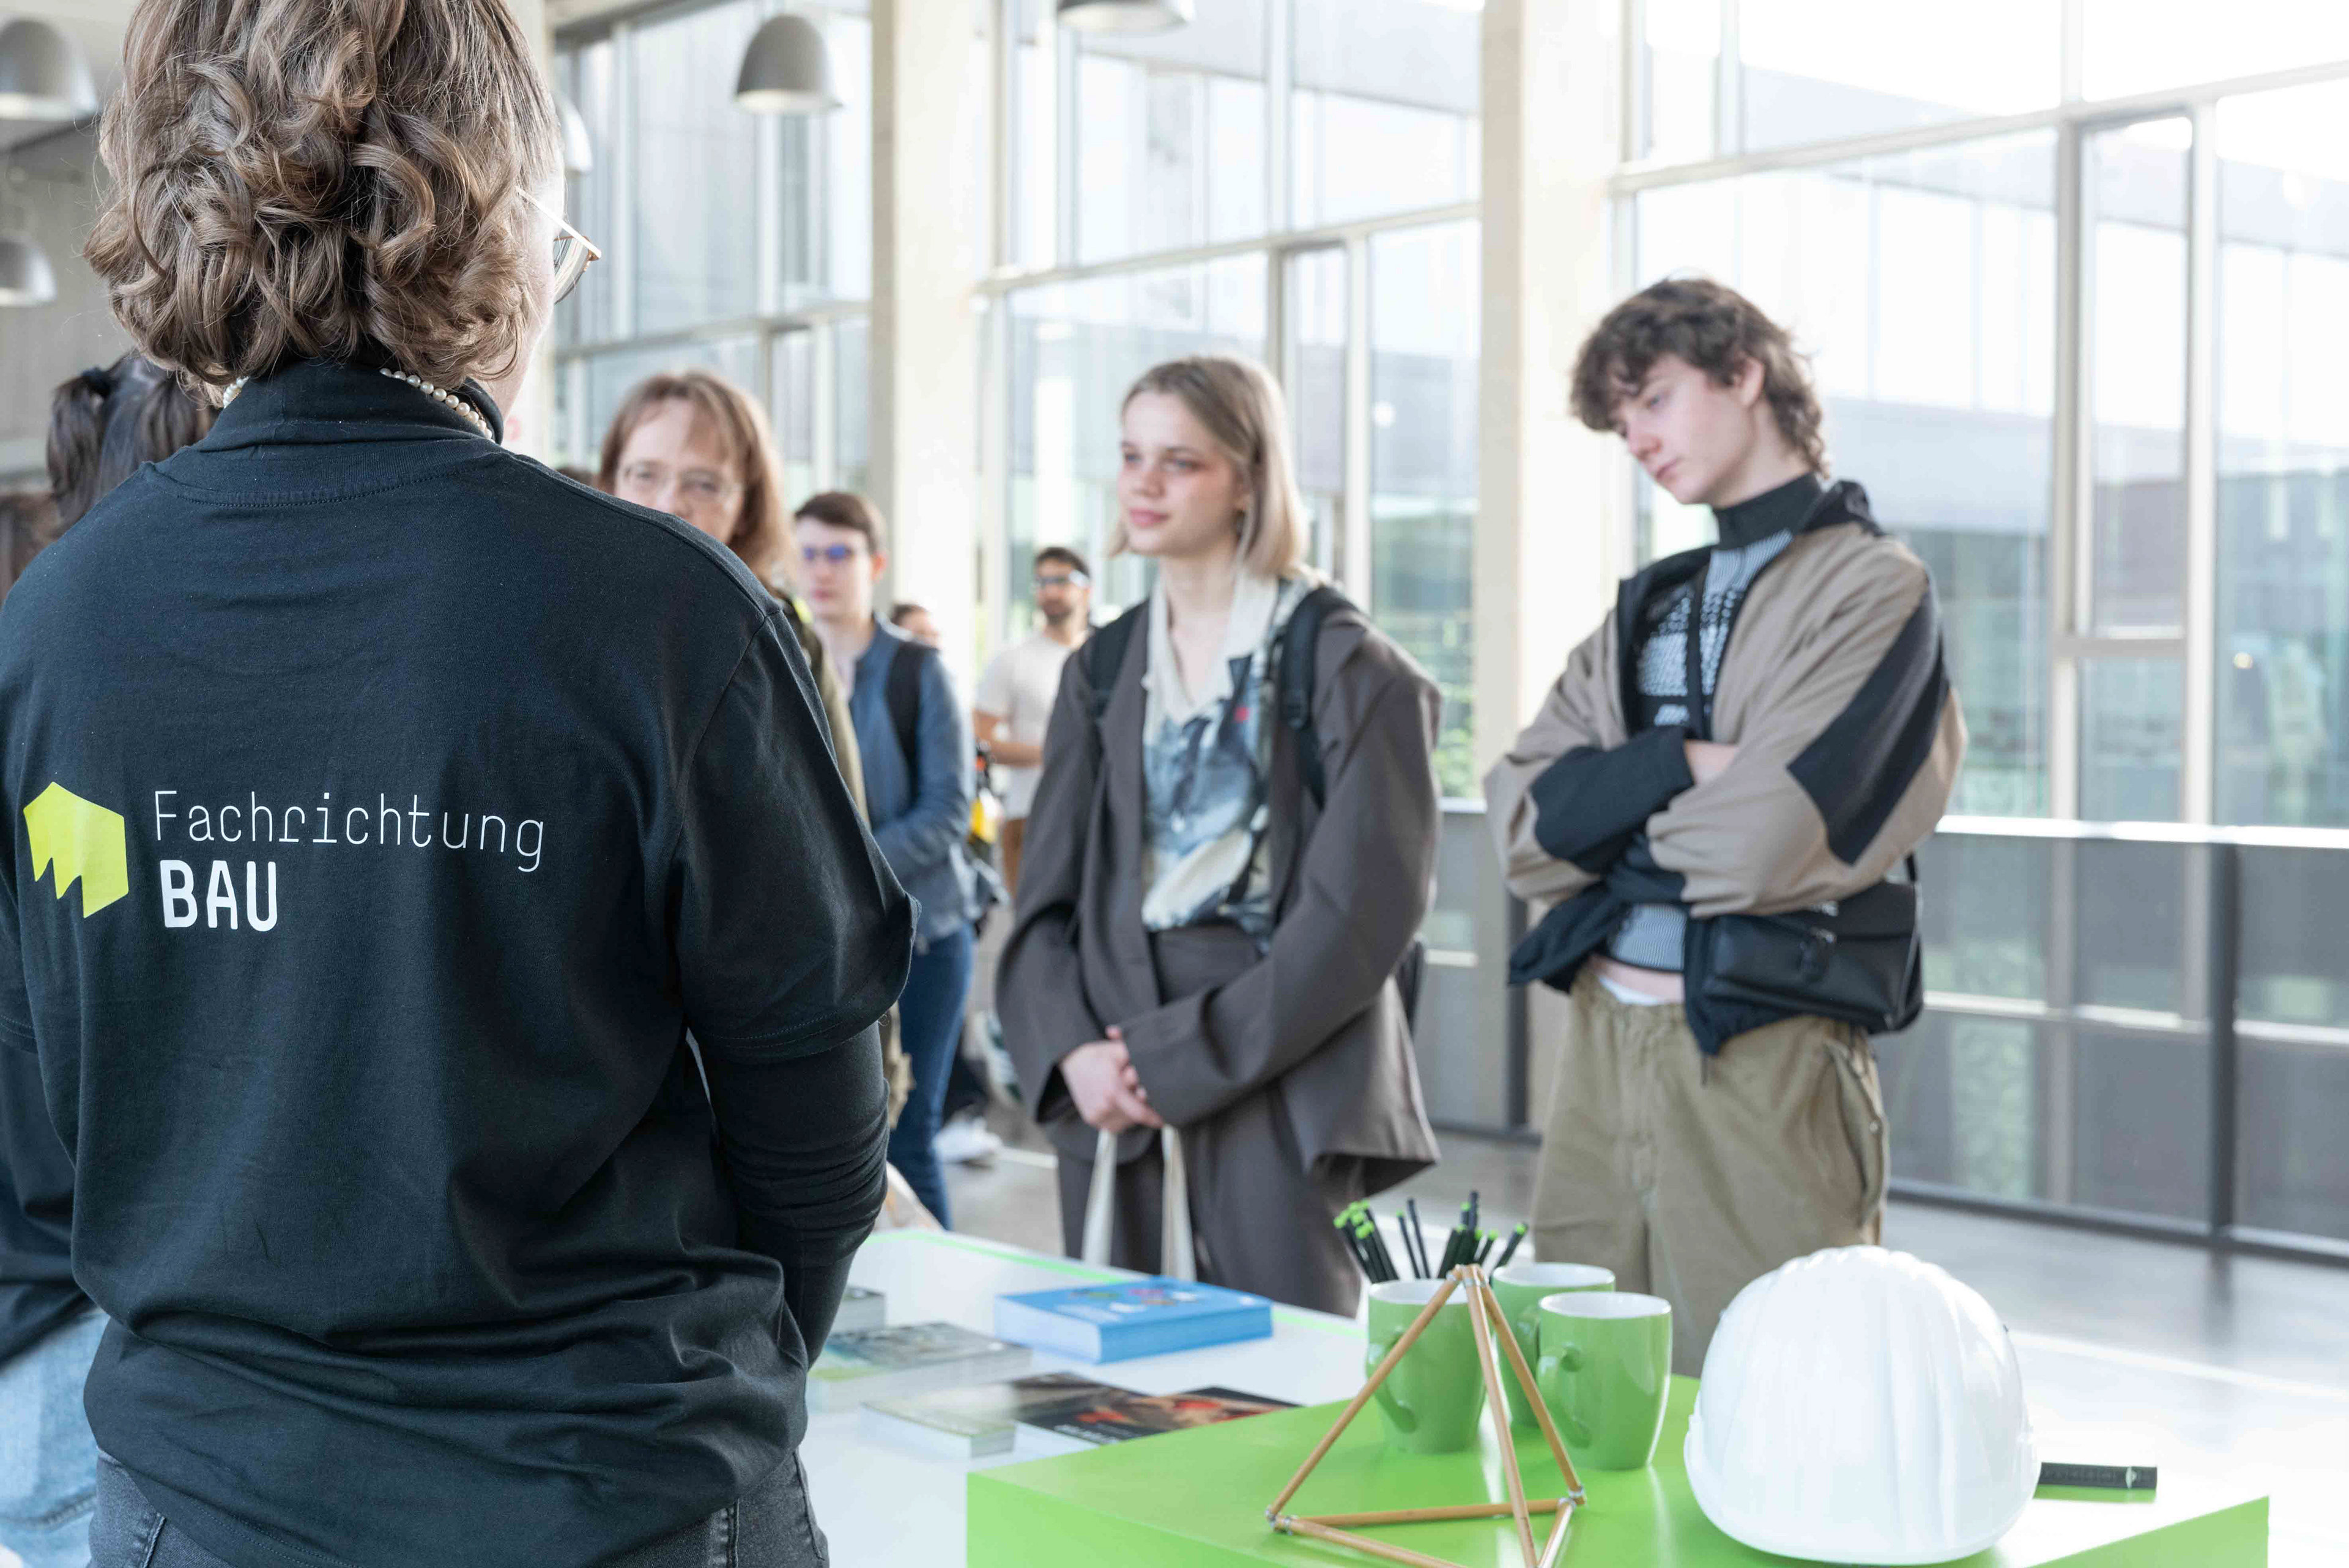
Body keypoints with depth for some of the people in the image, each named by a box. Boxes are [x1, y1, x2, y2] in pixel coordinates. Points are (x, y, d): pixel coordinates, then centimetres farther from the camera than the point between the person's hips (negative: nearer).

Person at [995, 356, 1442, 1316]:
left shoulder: (1347, 667, -3)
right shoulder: (1105, 669, 14)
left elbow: (1361, 910, -10)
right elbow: (1045, 901, 12)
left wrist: (1183, 1056, -13)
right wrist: (1074, 1051, -6)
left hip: (1280, 1090, -5)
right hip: (1113, 1096, 5)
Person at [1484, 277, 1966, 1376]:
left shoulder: (1873, 589, -4)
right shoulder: (1649, 606, 17)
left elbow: (1760, 842, -16)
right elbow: (1521, 822, 4)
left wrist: (1604, 806, 1)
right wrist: (1685, 765, -10)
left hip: (1757, 1066, -6)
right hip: (1601, 1037, 7)